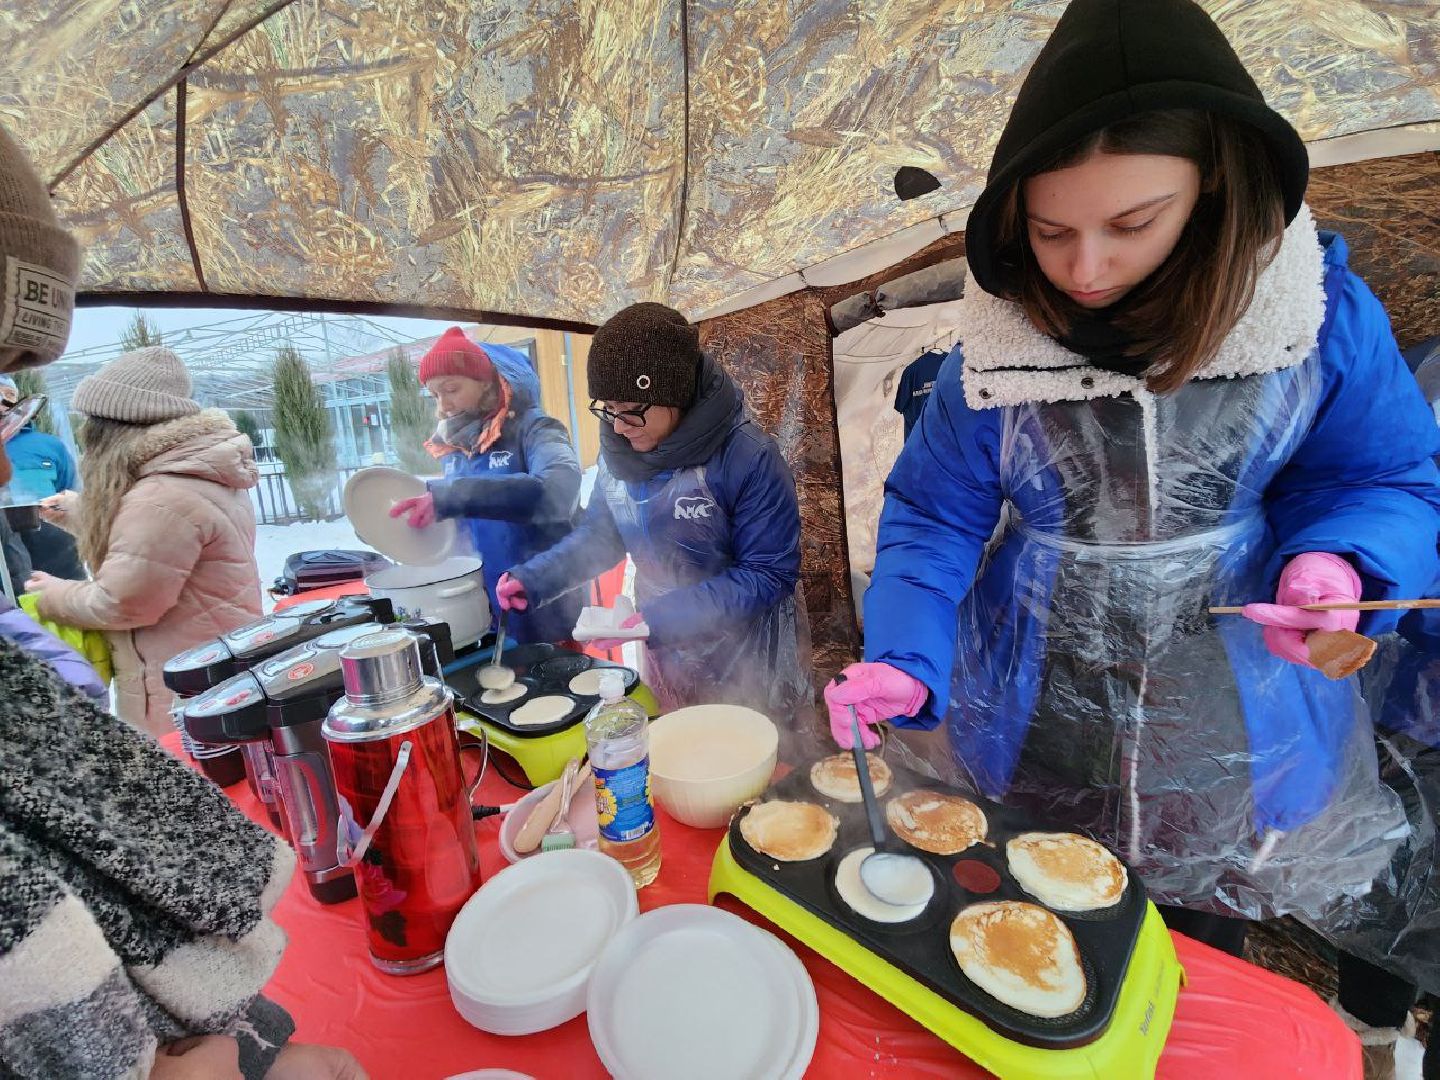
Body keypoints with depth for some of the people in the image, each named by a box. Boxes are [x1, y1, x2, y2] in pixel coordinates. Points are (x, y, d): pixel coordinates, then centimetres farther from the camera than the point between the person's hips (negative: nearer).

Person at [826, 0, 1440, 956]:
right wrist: (904, 661, -25)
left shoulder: (1321, 314, -12)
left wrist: (1333, 559, -24)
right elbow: (934, 514, -11)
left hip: (1237, 754, 1)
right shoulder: (996, 342, -14)